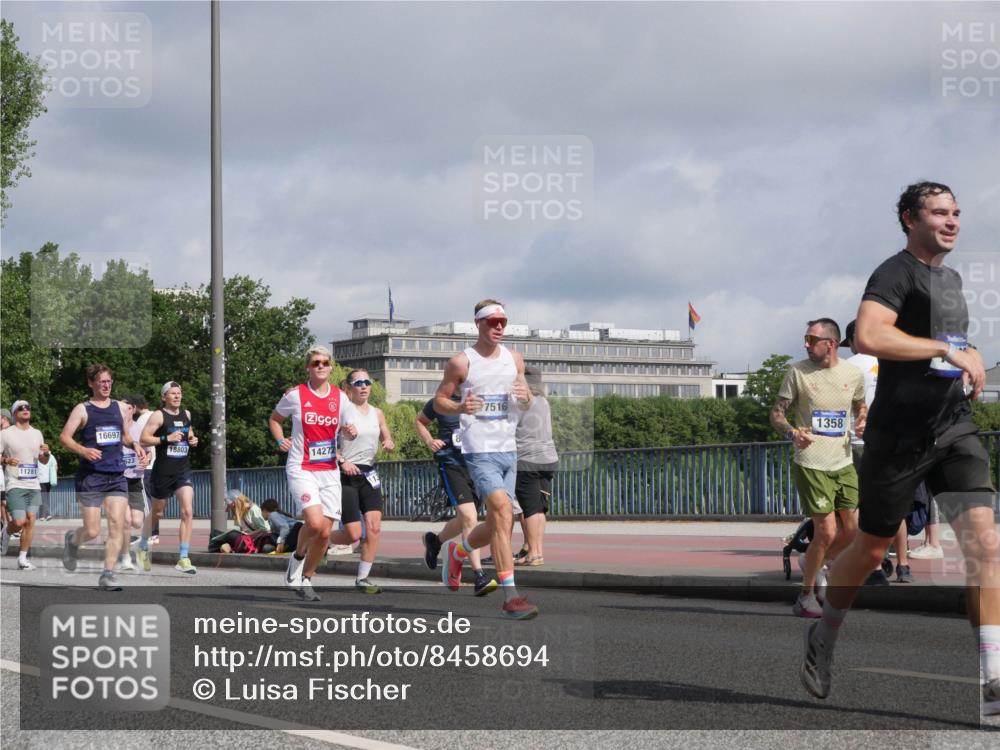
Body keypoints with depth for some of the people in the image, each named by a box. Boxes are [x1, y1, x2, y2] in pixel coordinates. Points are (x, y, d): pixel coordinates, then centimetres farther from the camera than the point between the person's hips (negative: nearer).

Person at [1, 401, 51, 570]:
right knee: (19, 522, -14)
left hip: (34, 485, 4)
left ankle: (22, 559, 4)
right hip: (15, 485, -4)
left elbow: (43, 461, 20)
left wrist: (46, 453, -2)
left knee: (30, 520, -4)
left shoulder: (37, 433, 14)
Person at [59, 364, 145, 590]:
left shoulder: (120, 408, 13)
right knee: (92, 531, -4)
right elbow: (64, 436, -5)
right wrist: (82, 450, -22)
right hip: (90, 476, -4)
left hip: (117, 475, 4)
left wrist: (134, 444, 3)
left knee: (117, 525, -9)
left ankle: (108, 574, -4)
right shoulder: (82, 409, 0)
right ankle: (72, 540, 32)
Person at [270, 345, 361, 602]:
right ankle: (298, 555, 8)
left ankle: (305, 579, 20)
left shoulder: (340, 397, 6)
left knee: (325, 533, 1)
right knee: (315, 522, -24)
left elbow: (348, 429, 14)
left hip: (329, 470, 4)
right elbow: (274, 419, 12)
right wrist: (280, 440, -5)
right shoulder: (295, 395, -3)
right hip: (301, 469, -4)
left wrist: (350, 431, -9)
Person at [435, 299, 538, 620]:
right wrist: (459, 407, -19)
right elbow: (439, 400, 2)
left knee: (497, 525, 11)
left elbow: (525, 399, 21)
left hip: (508, 450, 6)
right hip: (479, 450, -6)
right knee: (503, 511, -22)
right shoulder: (461, 362, -3)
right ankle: (510, 596, -22)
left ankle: (457, 553, 43)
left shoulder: (514, 359, 12)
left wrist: (526, 397, -3)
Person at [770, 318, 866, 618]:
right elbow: (776, 413, -2)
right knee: (826, 532, -8)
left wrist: (862, 422, -1)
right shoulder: (798, 371, -5)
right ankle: (806, 597, 8)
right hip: (811, 466, -4)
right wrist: (792, 434, -22)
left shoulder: (853, 374, 3)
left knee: (852, 530, 5)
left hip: (844, 464, 5)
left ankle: (814, 566, 31)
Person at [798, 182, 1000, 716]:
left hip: (956, 429, 6)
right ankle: (823, 637, 34)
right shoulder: (896, 273, -10)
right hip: (899, 434, -6)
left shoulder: (951, 278, 18)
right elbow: (869, 336, -28)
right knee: (872, 548, 7)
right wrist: (947, 350, -24)